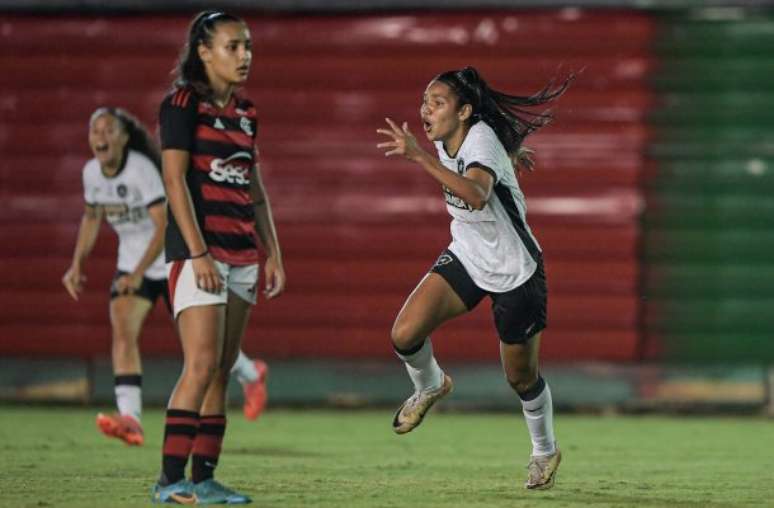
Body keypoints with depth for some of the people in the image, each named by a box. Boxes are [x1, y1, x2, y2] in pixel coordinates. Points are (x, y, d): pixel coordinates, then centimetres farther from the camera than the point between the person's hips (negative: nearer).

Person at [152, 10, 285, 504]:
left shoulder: (245, 112, 15)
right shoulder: (184, 102, -7)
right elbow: (174, 180, -12)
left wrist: (273, 254, 14)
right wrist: (198, 253, -18)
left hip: (242, 254, 7)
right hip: (198, 247, -7)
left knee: (222, 371, 5)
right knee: (202, 364, -15)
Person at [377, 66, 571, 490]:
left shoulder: (482, 140, -27)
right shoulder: (445, 142, -5)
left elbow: (476, 195, -50)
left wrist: (420, 156, -55)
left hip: (515, 272, -6)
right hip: (465, 259, 6)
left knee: (521, 377, 7)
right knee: (405, 335, -15)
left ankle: (544, 452, 34)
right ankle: (429, 387, 17)